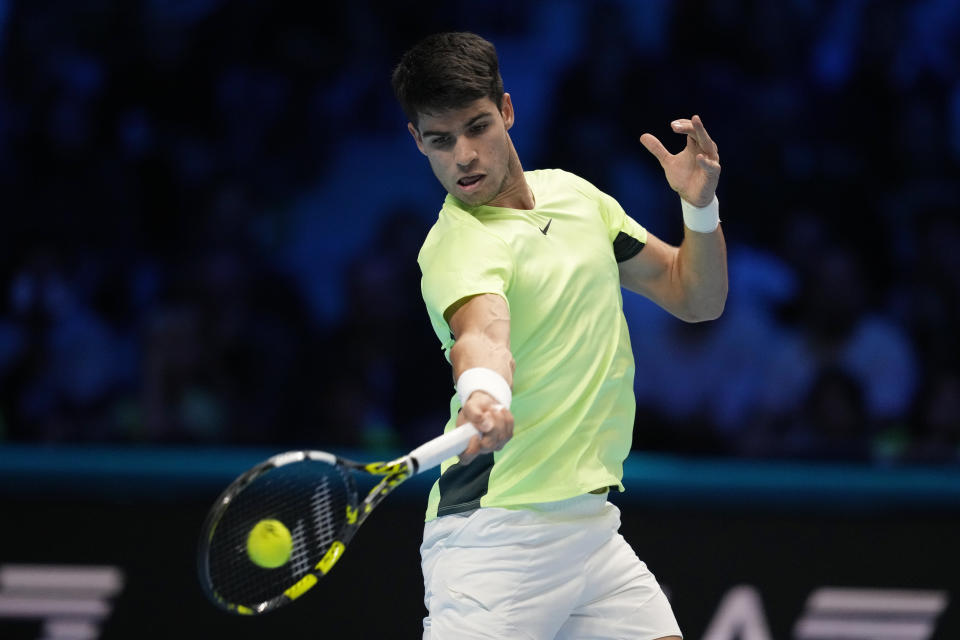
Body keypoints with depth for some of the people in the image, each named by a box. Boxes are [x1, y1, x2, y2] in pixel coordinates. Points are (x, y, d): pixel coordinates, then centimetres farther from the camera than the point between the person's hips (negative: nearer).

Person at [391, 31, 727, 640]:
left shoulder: (574, 195, 10)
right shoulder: (454, 245, -14)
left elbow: (694, 298, 16)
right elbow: (482, 332, -35)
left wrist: (701, 207, -3)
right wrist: (484, 393, -58)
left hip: (593, 526, 7)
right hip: (497, 538, -7)